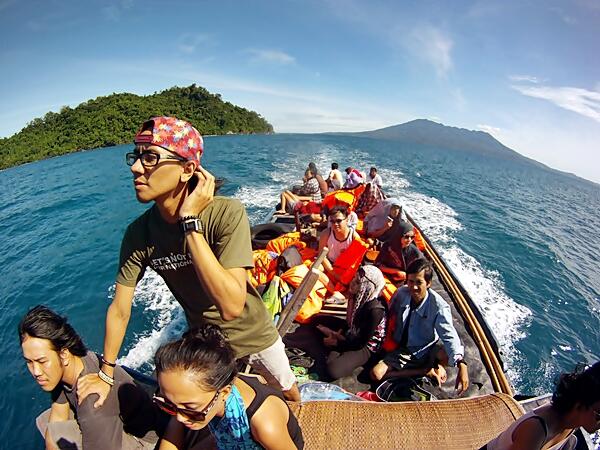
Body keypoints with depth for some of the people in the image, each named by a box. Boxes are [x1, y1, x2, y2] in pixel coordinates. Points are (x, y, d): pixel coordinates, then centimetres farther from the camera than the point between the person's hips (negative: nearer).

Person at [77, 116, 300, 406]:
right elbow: (119, 310, -9)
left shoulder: (226, 213, -33)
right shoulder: (139, 233, -20)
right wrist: (106, 373, -1)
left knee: (289, 393, 25)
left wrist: (190, 221, -42)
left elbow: (231, 306, -42)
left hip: (253, 333, -2)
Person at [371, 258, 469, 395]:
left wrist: (461, 364, -49)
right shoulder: (402, 293, -12)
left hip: (427, 352, -3)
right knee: (376, 374, -19)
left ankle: (437, 367, 2)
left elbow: (449, 335, -33)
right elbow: (388, 313, 4)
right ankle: (427, 371, -5)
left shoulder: (439, 306, -22)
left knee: (448, 352, -36)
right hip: (402, 350, 4)